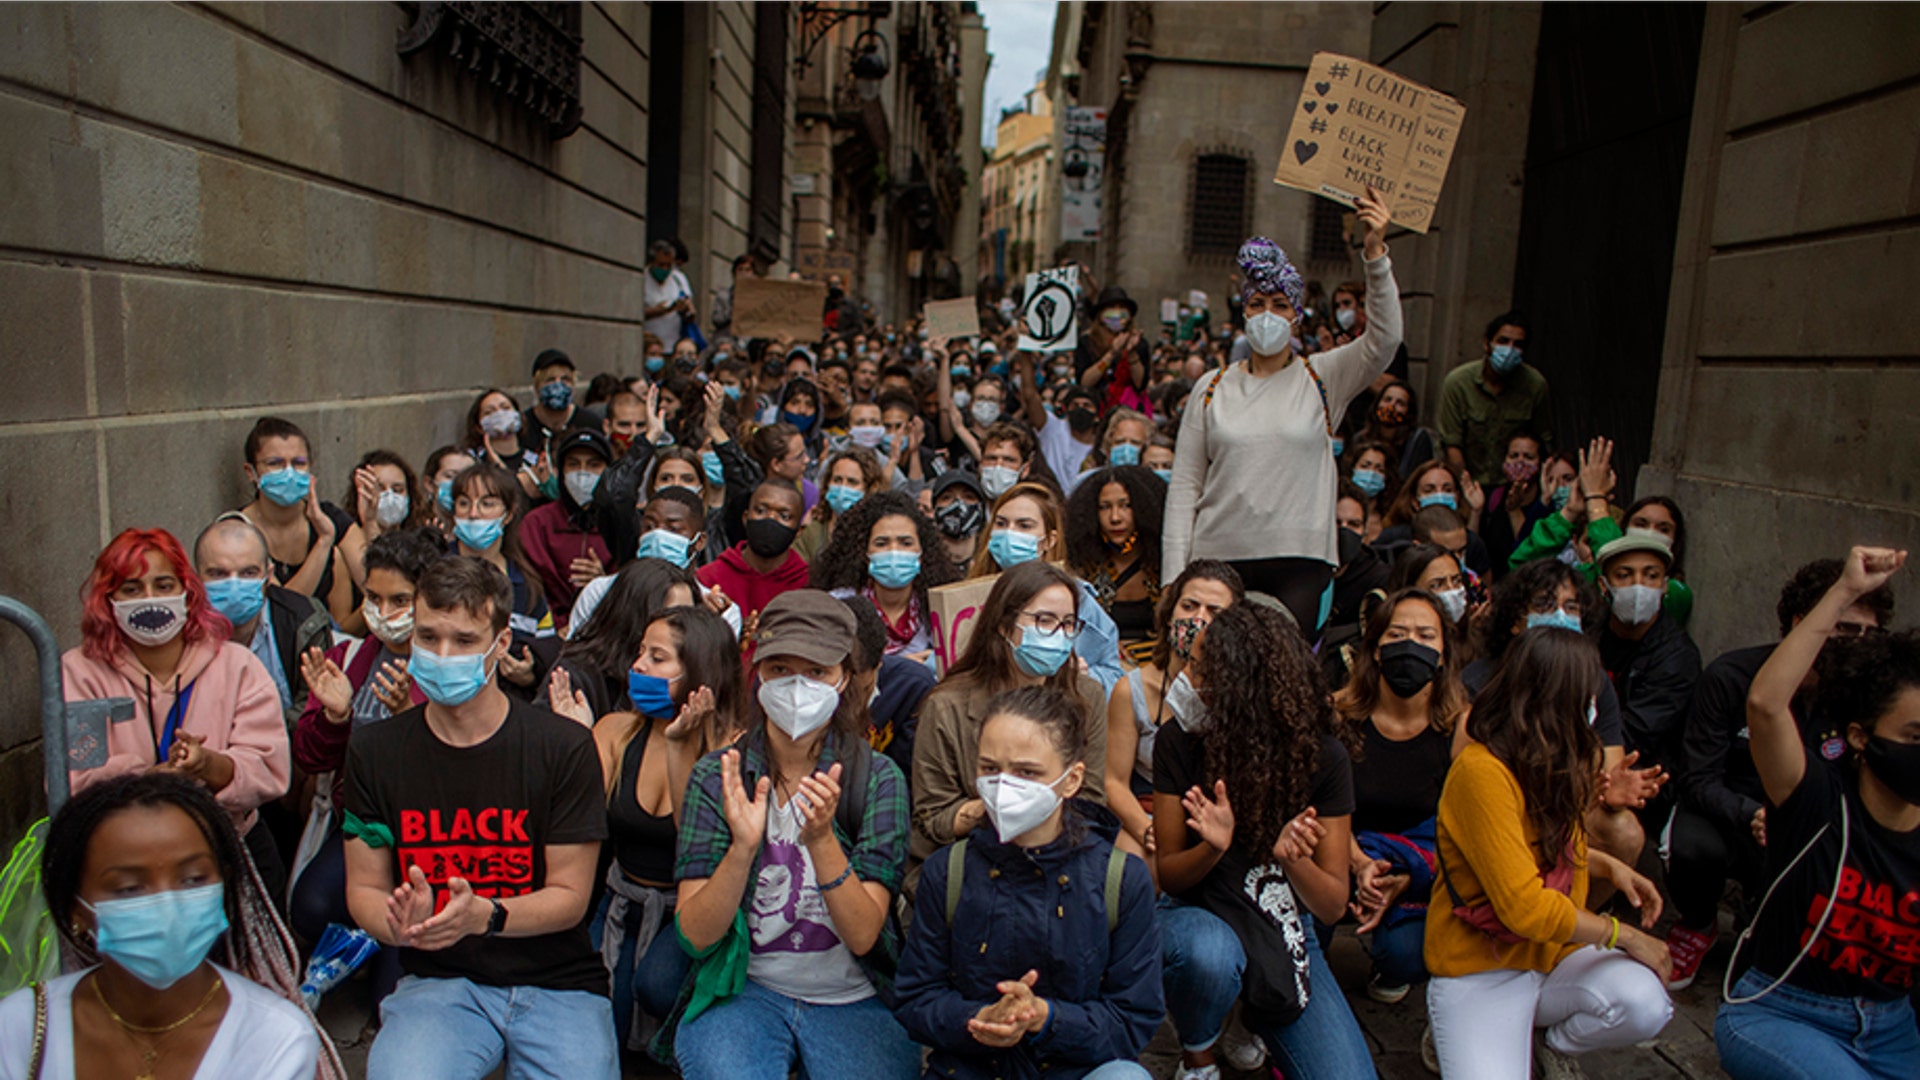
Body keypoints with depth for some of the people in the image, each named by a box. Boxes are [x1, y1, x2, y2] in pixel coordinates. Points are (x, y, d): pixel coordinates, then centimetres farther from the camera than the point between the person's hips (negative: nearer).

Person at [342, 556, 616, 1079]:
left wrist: (484, 915, -23)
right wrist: (401, 924, -17)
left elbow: (570, 897, -4)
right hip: (437, 983, 0)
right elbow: (364, 887, 6)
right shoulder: (374, 751, 3)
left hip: (557, 982, 0)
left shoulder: (564, 746, -5)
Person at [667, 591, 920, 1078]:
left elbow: (863, 936, -13)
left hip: (854, 999, 1)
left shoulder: (878, 777, -6)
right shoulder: (716, 776, -3)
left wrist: (821, 840, -28)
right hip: (743, 992, 0)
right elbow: (695, 937, -9)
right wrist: (743, 847, -26)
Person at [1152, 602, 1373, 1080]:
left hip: (1283, 930, 1)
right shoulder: (1178, 742, -12)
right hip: (1198, 915, -1)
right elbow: (1168, 875, -7)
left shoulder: (1320, 754, -12)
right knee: (1207, 953, -37)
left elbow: (1333, 905, -10)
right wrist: (1212, 847, -30)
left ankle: (1254, 1016, 12)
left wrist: (1294, 860, -33)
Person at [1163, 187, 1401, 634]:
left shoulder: (1323, 379, 6)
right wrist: (1173, 578, 1)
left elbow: (1383, 340, -12)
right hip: (1220, 559, 1)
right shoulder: (1213, 388, 8)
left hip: (1300, 562, -1)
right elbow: (1184, 486, 7)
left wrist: (1375, 252, -25)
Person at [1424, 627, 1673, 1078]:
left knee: (1646, 1005, -22)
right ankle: (1459, 1037, 6)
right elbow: (1525, 908, -25)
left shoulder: (1550, 763, 7)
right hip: (1480, 973, -7)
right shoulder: (1481, 771, -23)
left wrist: (1607, 864, 9)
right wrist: (1622, 933, -12)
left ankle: (1547, 1042, 9)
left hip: (1555, 955, 8)